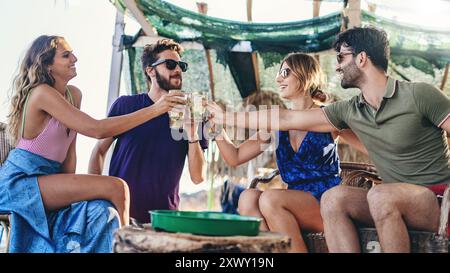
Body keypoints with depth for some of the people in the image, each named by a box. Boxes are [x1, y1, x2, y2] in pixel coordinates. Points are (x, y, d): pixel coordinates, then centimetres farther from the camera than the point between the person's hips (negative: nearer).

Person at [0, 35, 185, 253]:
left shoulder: (73, 94, 10)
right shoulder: (42, 93, -16)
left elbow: (70, 148, 10)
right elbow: (96, 130, -23)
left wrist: (70, 189, -6)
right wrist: (154, 110, -23)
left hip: (49, 176, 7)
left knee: (101, 209, -18)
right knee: (116, 187, -21)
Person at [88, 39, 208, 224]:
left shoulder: (190, 116, 5)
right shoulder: (126, 105, 3)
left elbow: (197, 177, 0)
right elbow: (100, 150, 8)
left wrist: (192, 135, -14)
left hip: (164, 215, 1)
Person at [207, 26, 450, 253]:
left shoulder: (418, 95, -8)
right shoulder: (349, 111, 8)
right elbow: (286, 119, 11)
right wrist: (226, 118, 14)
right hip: (394, 203, 6)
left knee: (380, 195, -33)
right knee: (334, 198, -16)